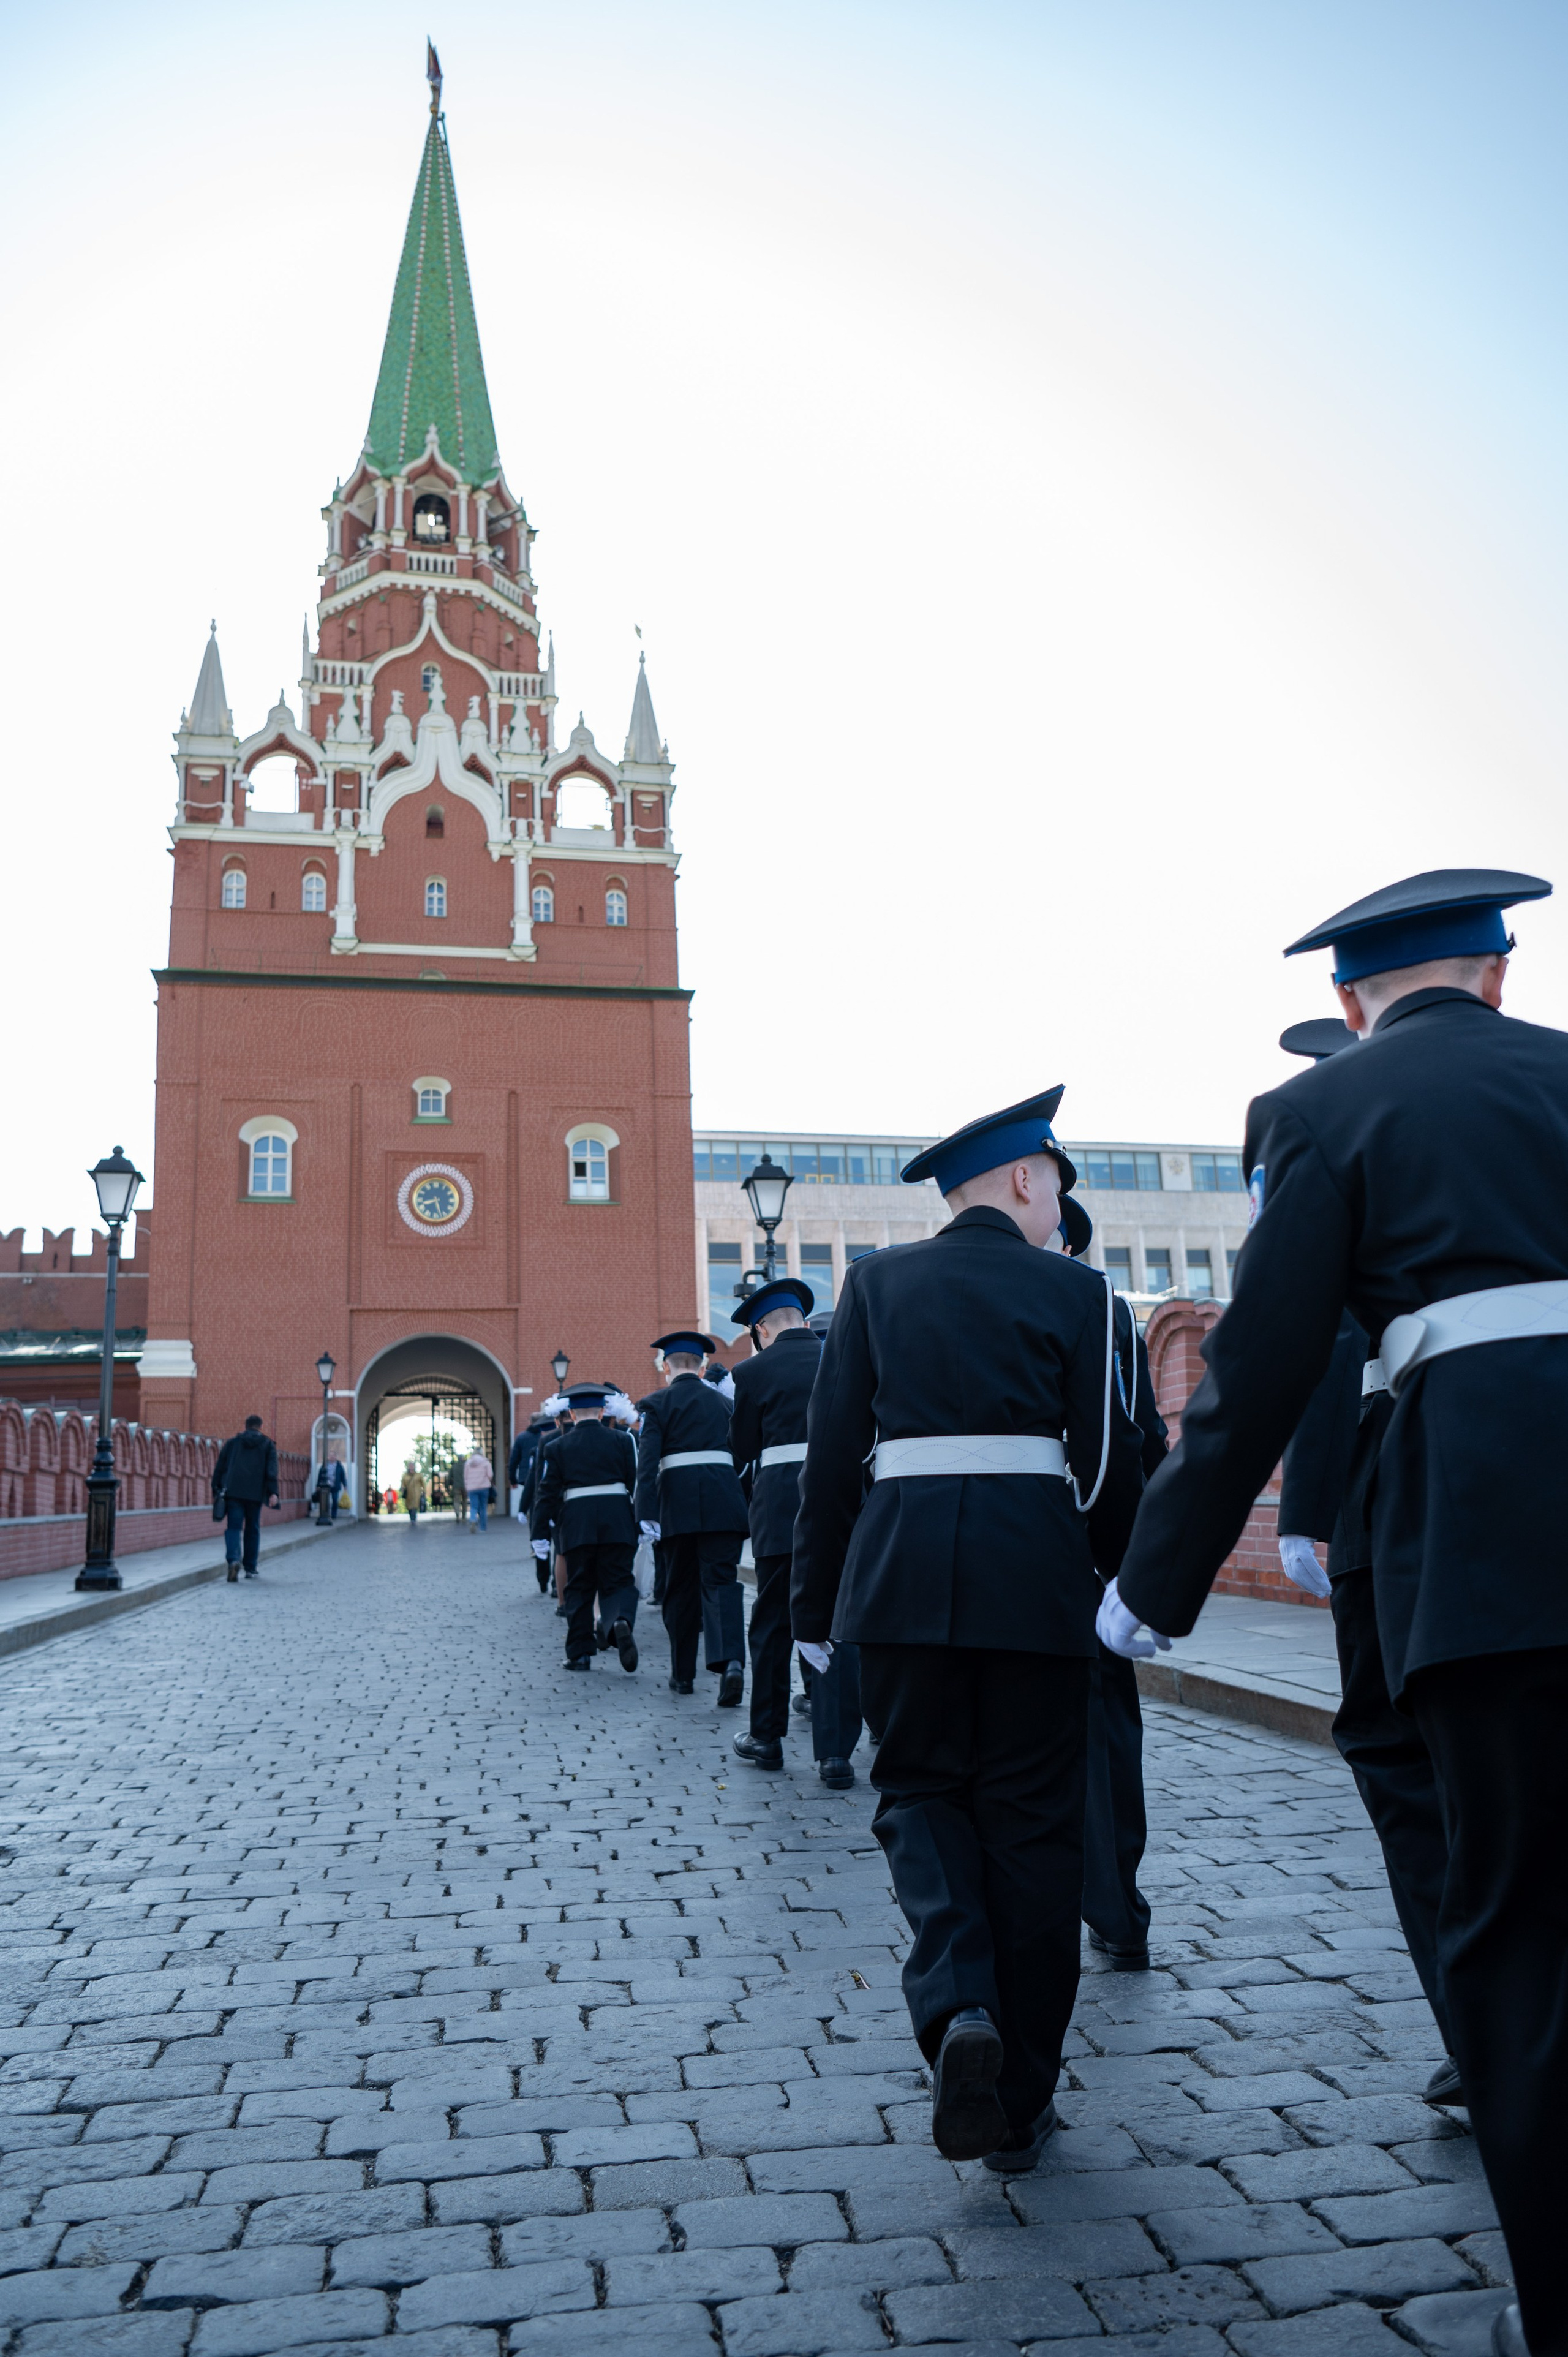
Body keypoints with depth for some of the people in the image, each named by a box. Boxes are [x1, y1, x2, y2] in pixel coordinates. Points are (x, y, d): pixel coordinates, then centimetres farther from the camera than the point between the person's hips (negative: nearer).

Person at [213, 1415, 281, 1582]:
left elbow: (219, 1468, 11)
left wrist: (216, 1490, 14)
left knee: (233, 1527, -2)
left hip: (233, 1492, 0)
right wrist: (273, 1492, -8)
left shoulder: (232, 1443, 15)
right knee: (252, 1529, 11)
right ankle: (250, 1568, 15)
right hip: (255, 1493, 0)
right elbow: (272, 1470, -2)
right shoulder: (268, 1445, 11)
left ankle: (234, 1559, -27)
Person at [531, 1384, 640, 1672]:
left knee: (579, 1587, 10)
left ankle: (580, 1653, 11)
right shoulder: (622, 1441, 7)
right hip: (618, 1521, 0)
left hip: (576, 1521, 0)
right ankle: (621, 1620, -25)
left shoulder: (558, 1447, 6)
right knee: (618, 1581, 6)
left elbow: (548, 1493, 4)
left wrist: (541, 1535, 7)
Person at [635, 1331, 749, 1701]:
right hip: (724, 1500, 2)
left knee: (679, 1588, 11)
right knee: (721, 1581, -3)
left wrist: (647, 1513, -14)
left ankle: (683, 1674, 19)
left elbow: (647, 1461, -8)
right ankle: (730, 1661, -25)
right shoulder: (722, 1402, 14)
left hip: (677, 1500, -2)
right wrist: (745, 1510, 20)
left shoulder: (657, 1404, 4)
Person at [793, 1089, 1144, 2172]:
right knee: (1030, 1819, 10)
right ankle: (1019, 2104, 21)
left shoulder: (877, 1282, 7)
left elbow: (832, 1447, 4)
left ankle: (958, 2005, -7)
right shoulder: (1071, 1289, 2)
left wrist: (816, 1602, 10)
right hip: (1036, 1570, -1)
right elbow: (1107, 1461, 0)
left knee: (922, 1786, 18)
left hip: (901, 1568, 1)